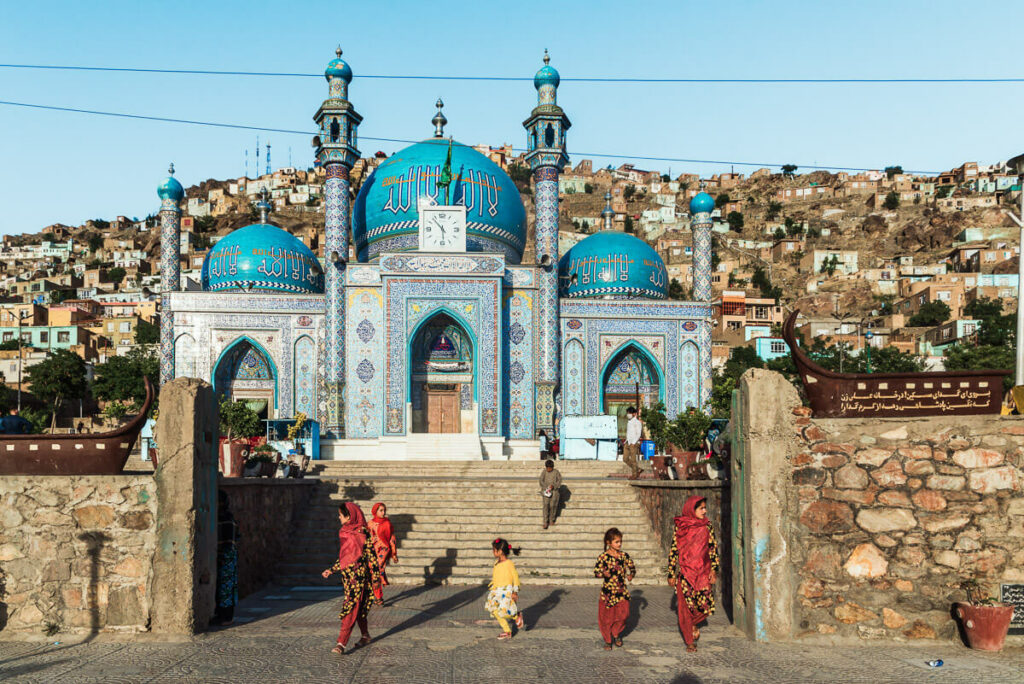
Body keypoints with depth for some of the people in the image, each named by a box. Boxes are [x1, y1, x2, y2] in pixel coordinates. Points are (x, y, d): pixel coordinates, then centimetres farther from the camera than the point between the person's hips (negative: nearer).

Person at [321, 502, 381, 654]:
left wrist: (376, 576, -10)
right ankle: (365, 635, 28)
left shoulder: (362, 533, -10)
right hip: (348, 574, 7)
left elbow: (370, 554, -9)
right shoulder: (344, 533, 12)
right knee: (358, 608, 14)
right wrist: (331, 570, 20)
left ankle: (341, 643, -13)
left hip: (359, 575, -7)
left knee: (351, 609, -10)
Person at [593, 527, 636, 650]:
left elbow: (632, 566, 15)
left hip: (622, 590, 3)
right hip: (608, 591, -3)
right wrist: (603, 573, -27)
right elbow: (596, 571, -7)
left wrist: (631, 575, -5)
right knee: (607, 616, 3)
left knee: (623, 613, -3)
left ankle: (616, 634, 24)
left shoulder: (624, 555, 2)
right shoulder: (603, 557, -8)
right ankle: (608, 640, 22)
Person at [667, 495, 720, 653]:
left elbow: (713, 548, 5)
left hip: (703, 572, 2)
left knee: (705, 606, -1)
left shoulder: (707, 526, 4)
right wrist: (671, 574, 2)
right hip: (685, 572, -2)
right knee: (685, 608, 0)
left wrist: (714, 569, -6)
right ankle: (690, 641, 16)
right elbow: (673, 551, 2)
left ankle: (692, 624, 31)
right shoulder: (680, 527, -2)